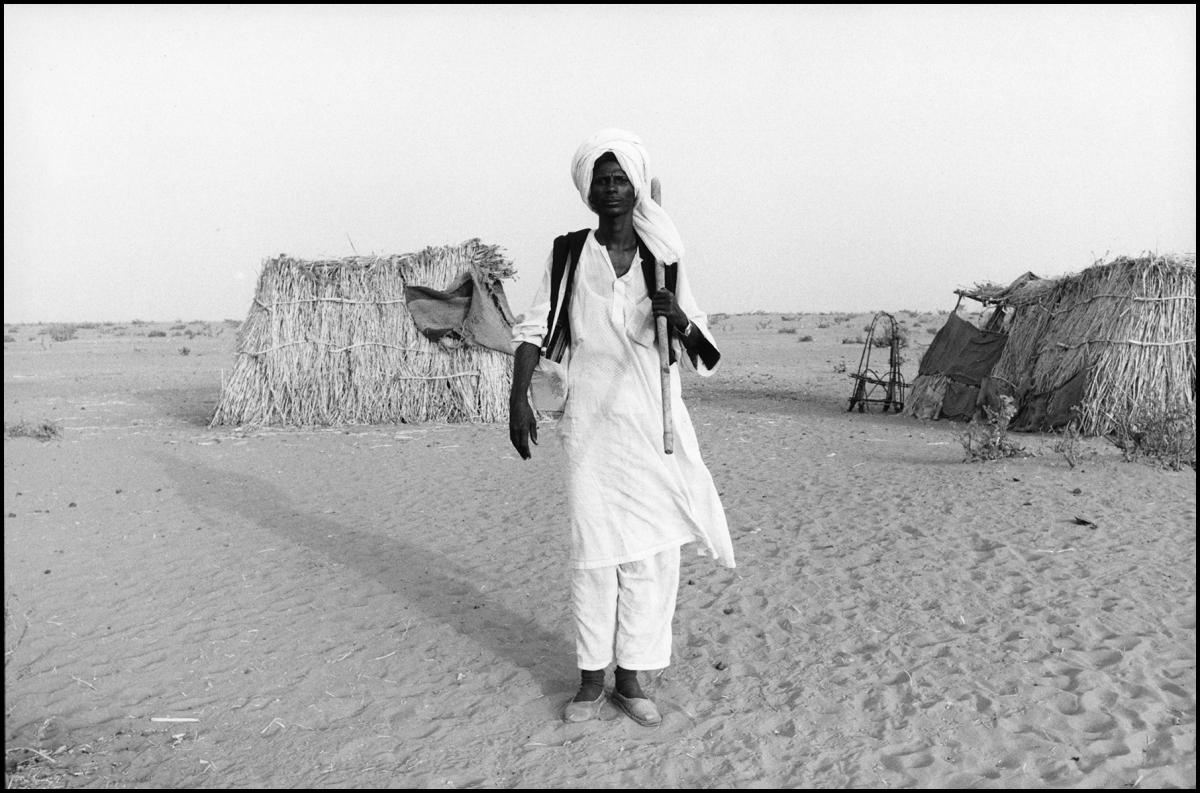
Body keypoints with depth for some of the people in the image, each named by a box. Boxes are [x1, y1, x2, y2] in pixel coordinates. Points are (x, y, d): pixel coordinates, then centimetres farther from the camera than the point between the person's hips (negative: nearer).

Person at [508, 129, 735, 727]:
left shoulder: (665, 261, 4)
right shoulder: (567, 254, 2)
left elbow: (701, 353, 7)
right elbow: (534, 330, 3)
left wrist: (680, 322, -15)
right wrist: (518, 397, -10)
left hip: (655, 424, 2)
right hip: (590, 424, -1)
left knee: (651, 553, 5)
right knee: (592, 550, 3)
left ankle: (630, 678, 19)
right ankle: (591, 678, 17)